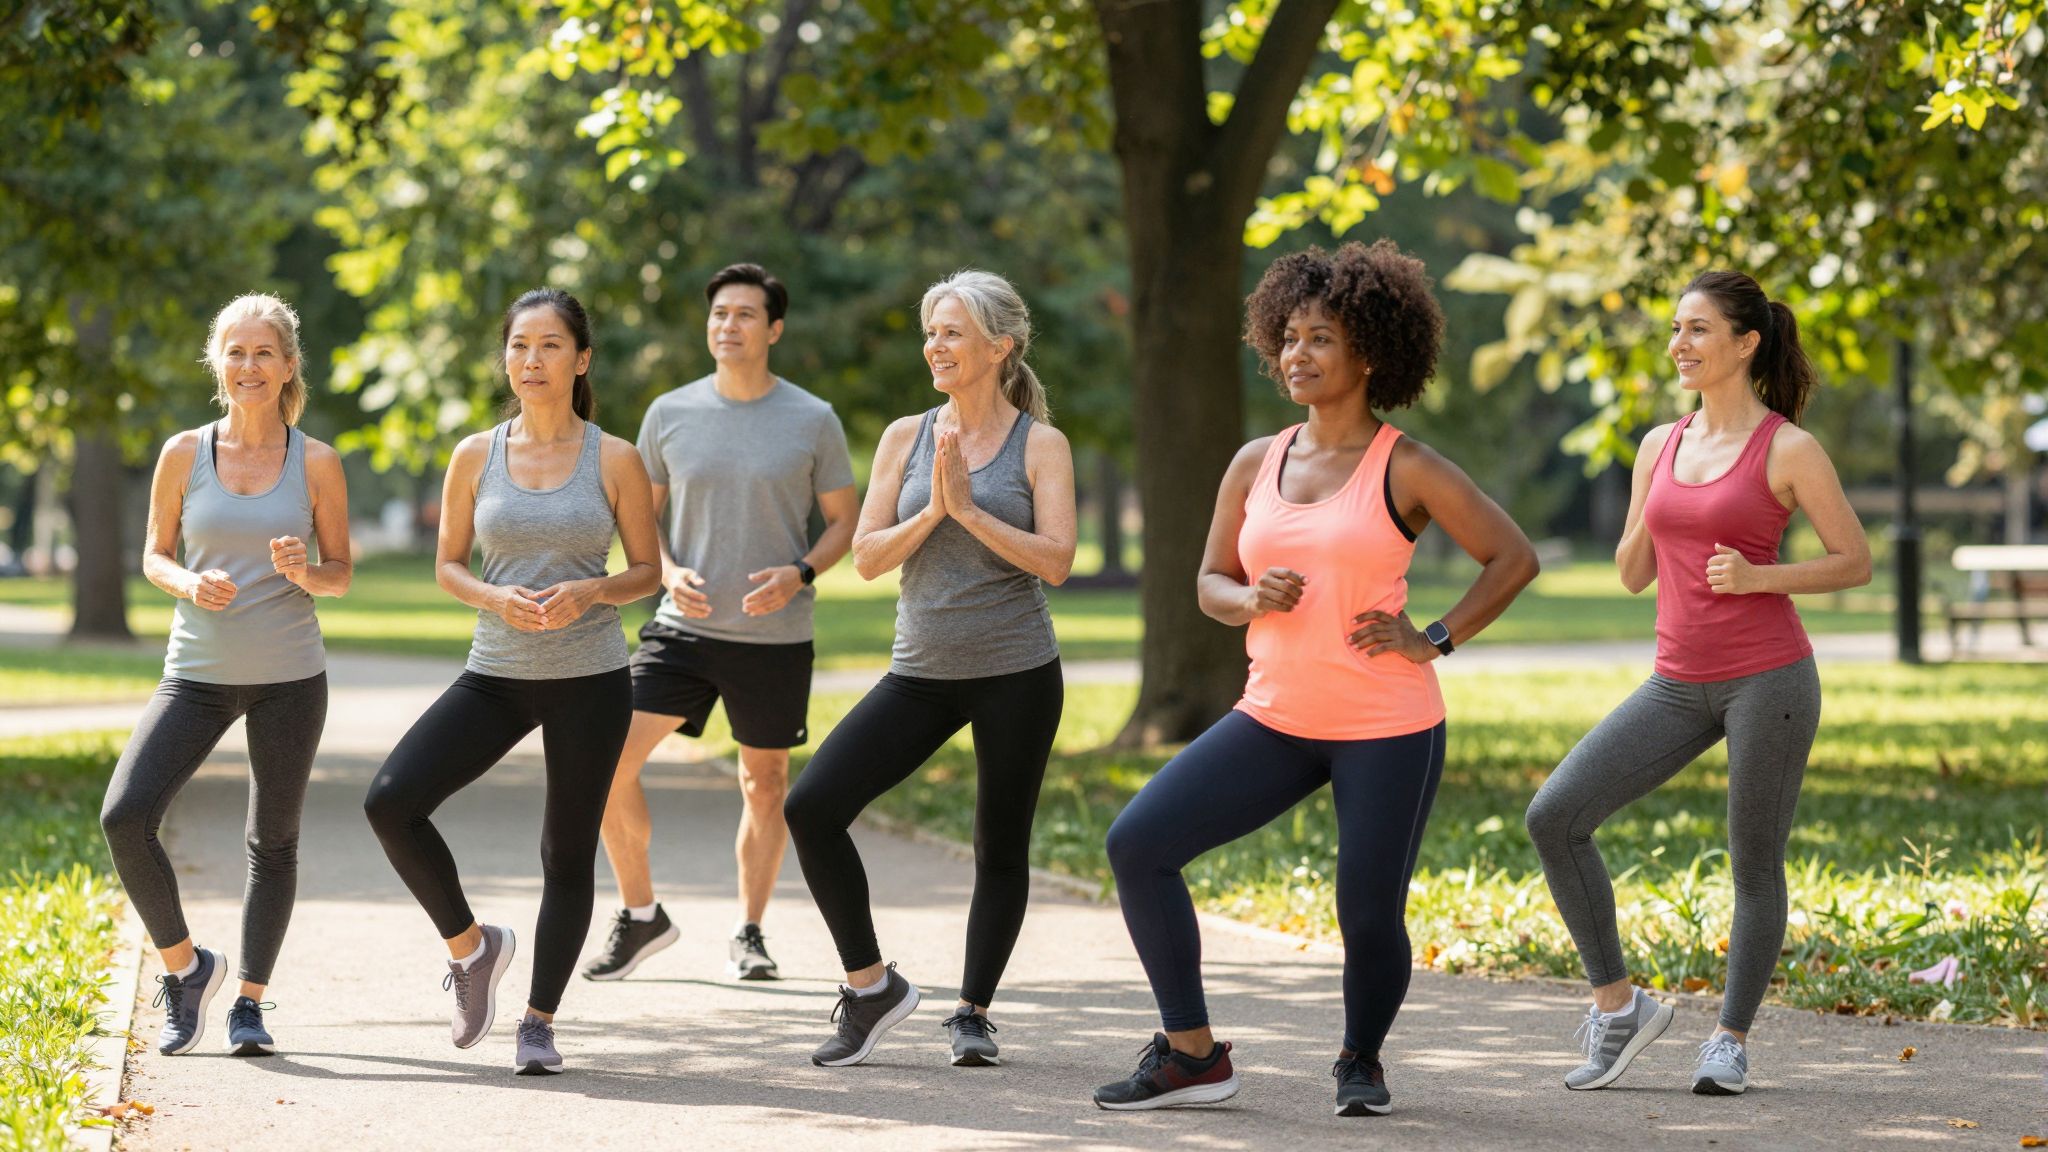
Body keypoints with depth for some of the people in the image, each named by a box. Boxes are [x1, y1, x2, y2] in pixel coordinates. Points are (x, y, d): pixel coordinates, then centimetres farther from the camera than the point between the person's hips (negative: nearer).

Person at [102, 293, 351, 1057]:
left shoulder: (317, 465, -2)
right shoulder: (184, 455, 0)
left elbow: (341, 575, 5)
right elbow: (155, 555, 9)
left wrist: (304, 572, -17)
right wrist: (188, 583, -13)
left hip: (289, 677, -1)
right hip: (199, 671, 1)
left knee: (273, 842, 7)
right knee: (124, 816, -14)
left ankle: (250, 1002, 21)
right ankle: (185, 966, 6)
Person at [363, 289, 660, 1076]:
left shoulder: (614, 460, -2)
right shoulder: (476, 457, 2)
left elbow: (648, 571, 3)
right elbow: (448, 566, 8)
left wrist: (588, 594, -17)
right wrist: (496, 598, -13)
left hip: (590, 678, -2)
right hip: (497, 675, 2)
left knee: (568, 854, 4)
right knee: (390, 802, -14)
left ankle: (540, 1020, 18)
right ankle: (471, 945, 7)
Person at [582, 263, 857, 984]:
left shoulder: (812, 421, -3)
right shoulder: (670, 414, 2)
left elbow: (845, 521, 5)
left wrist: (799, 574, -14)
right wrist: (669, 572, -7)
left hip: (775, 636, -1)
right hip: (683, 628, 1)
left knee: (765, 780, 10)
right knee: (610, 761, -10)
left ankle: (749, 933, 26)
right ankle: (640, 916, 6)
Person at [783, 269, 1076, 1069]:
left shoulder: (1040, 446, -1)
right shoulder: (905, 438, 7)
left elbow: (1055, 560, -12)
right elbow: (866, 557, 3)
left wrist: (969, 509, -17)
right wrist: (931, 511, -12)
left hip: (1016, 673, -3)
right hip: (924, 672, 3)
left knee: (1001, 847, 4)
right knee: (810, 807, -10)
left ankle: (973, 1012, 21)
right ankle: (871, 987, 2)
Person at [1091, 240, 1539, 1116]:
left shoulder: (1406, 471, -5)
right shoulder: (1256, 465, 8)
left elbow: (1514, 557, -2)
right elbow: (1210, 582, 15)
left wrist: (1435, 640, -9)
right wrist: (1251, 599, -8)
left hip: (1386, 729, -4)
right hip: (1277, 717, 5)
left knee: (1369, 913, -5)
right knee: (1138, 842, -9)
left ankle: (1361, 1060, 28)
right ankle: (1191, 1054, 2)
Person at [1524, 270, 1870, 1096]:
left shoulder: (1789, 449, -5)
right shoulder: (1661, 445, 11)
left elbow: (1855, 562, -1)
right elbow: (1632, 574, 15)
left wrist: (1755, 577, -15)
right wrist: (1657, 504, -4)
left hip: (1767, 678, -5)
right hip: (1680, 685, 5)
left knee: (1754, 864, 3)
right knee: (1553, 817, -7)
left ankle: (1731, 1040, 21)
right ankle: (1618, 1005, 3)